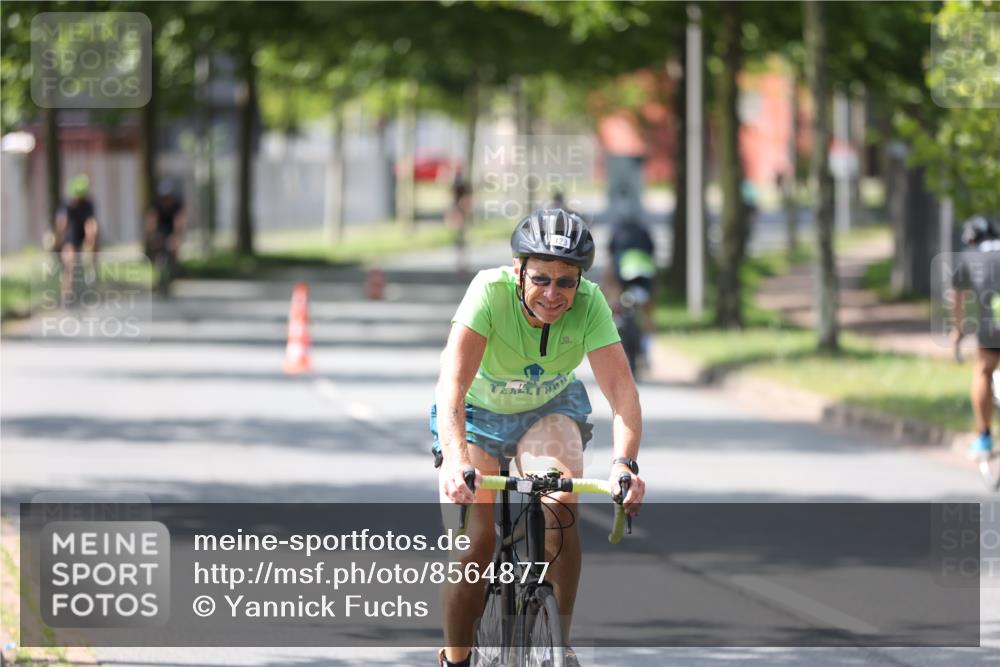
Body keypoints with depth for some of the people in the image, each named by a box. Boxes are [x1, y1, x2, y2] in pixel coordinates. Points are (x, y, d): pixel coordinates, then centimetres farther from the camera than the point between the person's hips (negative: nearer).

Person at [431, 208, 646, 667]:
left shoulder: (589, 304, -27)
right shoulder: (490, 292, -33)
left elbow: (621, 389, -34)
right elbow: (452, 383, -43)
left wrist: (624, 462, -51)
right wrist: (455, 460, -58)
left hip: (549, 409, 1)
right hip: (478, 412, -1)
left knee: (560, 513, -25)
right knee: (472, 543, -12)